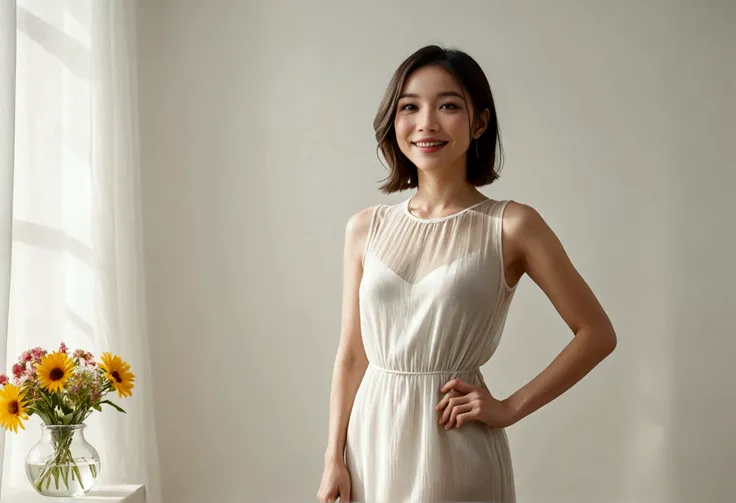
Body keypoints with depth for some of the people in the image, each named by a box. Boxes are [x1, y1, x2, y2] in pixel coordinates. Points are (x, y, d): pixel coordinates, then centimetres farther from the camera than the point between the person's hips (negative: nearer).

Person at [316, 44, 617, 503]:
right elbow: (351, 354, 6)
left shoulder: (513, 226, -8)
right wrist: (334, 460, 2)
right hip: (371, 440, 4)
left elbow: (596, 334, -3)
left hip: (456, 449, -3)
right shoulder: (365, 228, 3)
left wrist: (510, 408, -7)